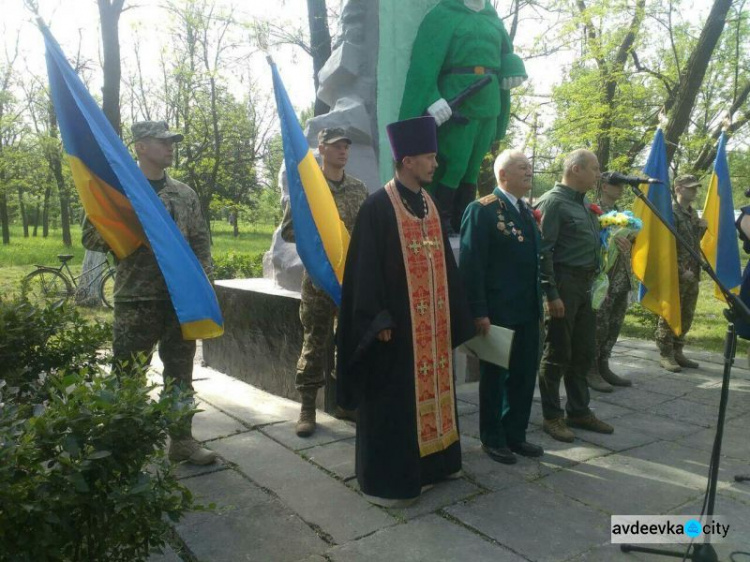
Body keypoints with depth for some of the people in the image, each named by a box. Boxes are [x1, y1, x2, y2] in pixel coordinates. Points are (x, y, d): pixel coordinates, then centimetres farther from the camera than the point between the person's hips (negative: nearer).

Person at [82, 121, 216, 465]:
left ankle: (182, 439, 23)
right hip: (135, 300, -3)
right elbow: (91, 238, -1)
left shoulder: (185, 194, 11)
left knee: (180, 372, 11)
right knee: (126, 376, 3)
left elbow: (200, 242, 13)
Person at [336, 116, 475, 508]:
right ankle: (386, 479, 15)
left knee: (430, 390, 16)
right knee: (393, 400, 2)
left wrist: (453, 311, 13)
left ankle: (429, 463, 31)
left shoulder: (430, 205, 10)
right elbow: (365, 268, -14)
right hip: (396, 323, -7)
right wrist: (378, 320, -18)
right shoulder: (378, 207, -12)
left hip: (432, 321, 8)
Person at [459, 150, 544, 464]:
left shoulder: (528, 212, 14)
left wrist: (539, 306, 13)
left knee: (524, 376, 14)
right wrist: (479, 312, -20)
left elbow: (535, 260, 16)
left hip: (528, 313, 8)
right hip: (497, 312, -7)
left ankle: (515, 434, 30)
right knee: (494, 377, 8)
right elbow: (471, 265, -16)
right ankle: (492, 438, 24)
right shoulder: (482, 210, -11)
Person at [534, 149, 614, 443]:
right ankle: (552, 416, 13)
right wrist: (552, 294, -20)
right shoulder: (553, 202, -11)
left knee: (583, 352, 15)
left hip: (585, 284, 9)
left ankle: (579, 411, 27)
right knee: (557, 354, 0)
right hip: (563, 284, -9)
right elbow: (543, 252, -17)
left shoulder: (585, 204, 16)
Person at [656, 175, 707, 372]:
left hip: (693, 274, 9)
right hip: (675, 274, -8)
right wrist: (681, 271, -18)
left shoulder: (693, 213, 16)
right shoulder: (671, 212, -11)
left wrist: (702, 229, 4)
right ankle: (666, 355, 5)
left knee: (686, 316, 12)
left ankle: (677, 352, 22)